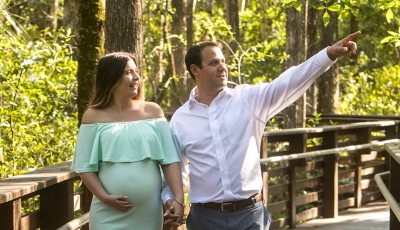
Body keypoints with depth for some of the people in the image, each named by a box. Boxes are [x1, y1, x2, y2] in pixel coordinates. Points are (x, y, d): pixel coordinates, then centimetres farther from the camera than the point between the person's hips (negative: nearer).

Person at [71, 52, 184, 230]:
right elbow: (84, 166, 0)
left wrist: (178, 198, -8)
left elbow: (170, 159, 2)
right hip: (109, 214, -2)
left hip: (149, 212, 2)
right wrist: (104, 197, -12)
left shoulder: (152, 111, 6)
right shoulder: (94, 116, 1)